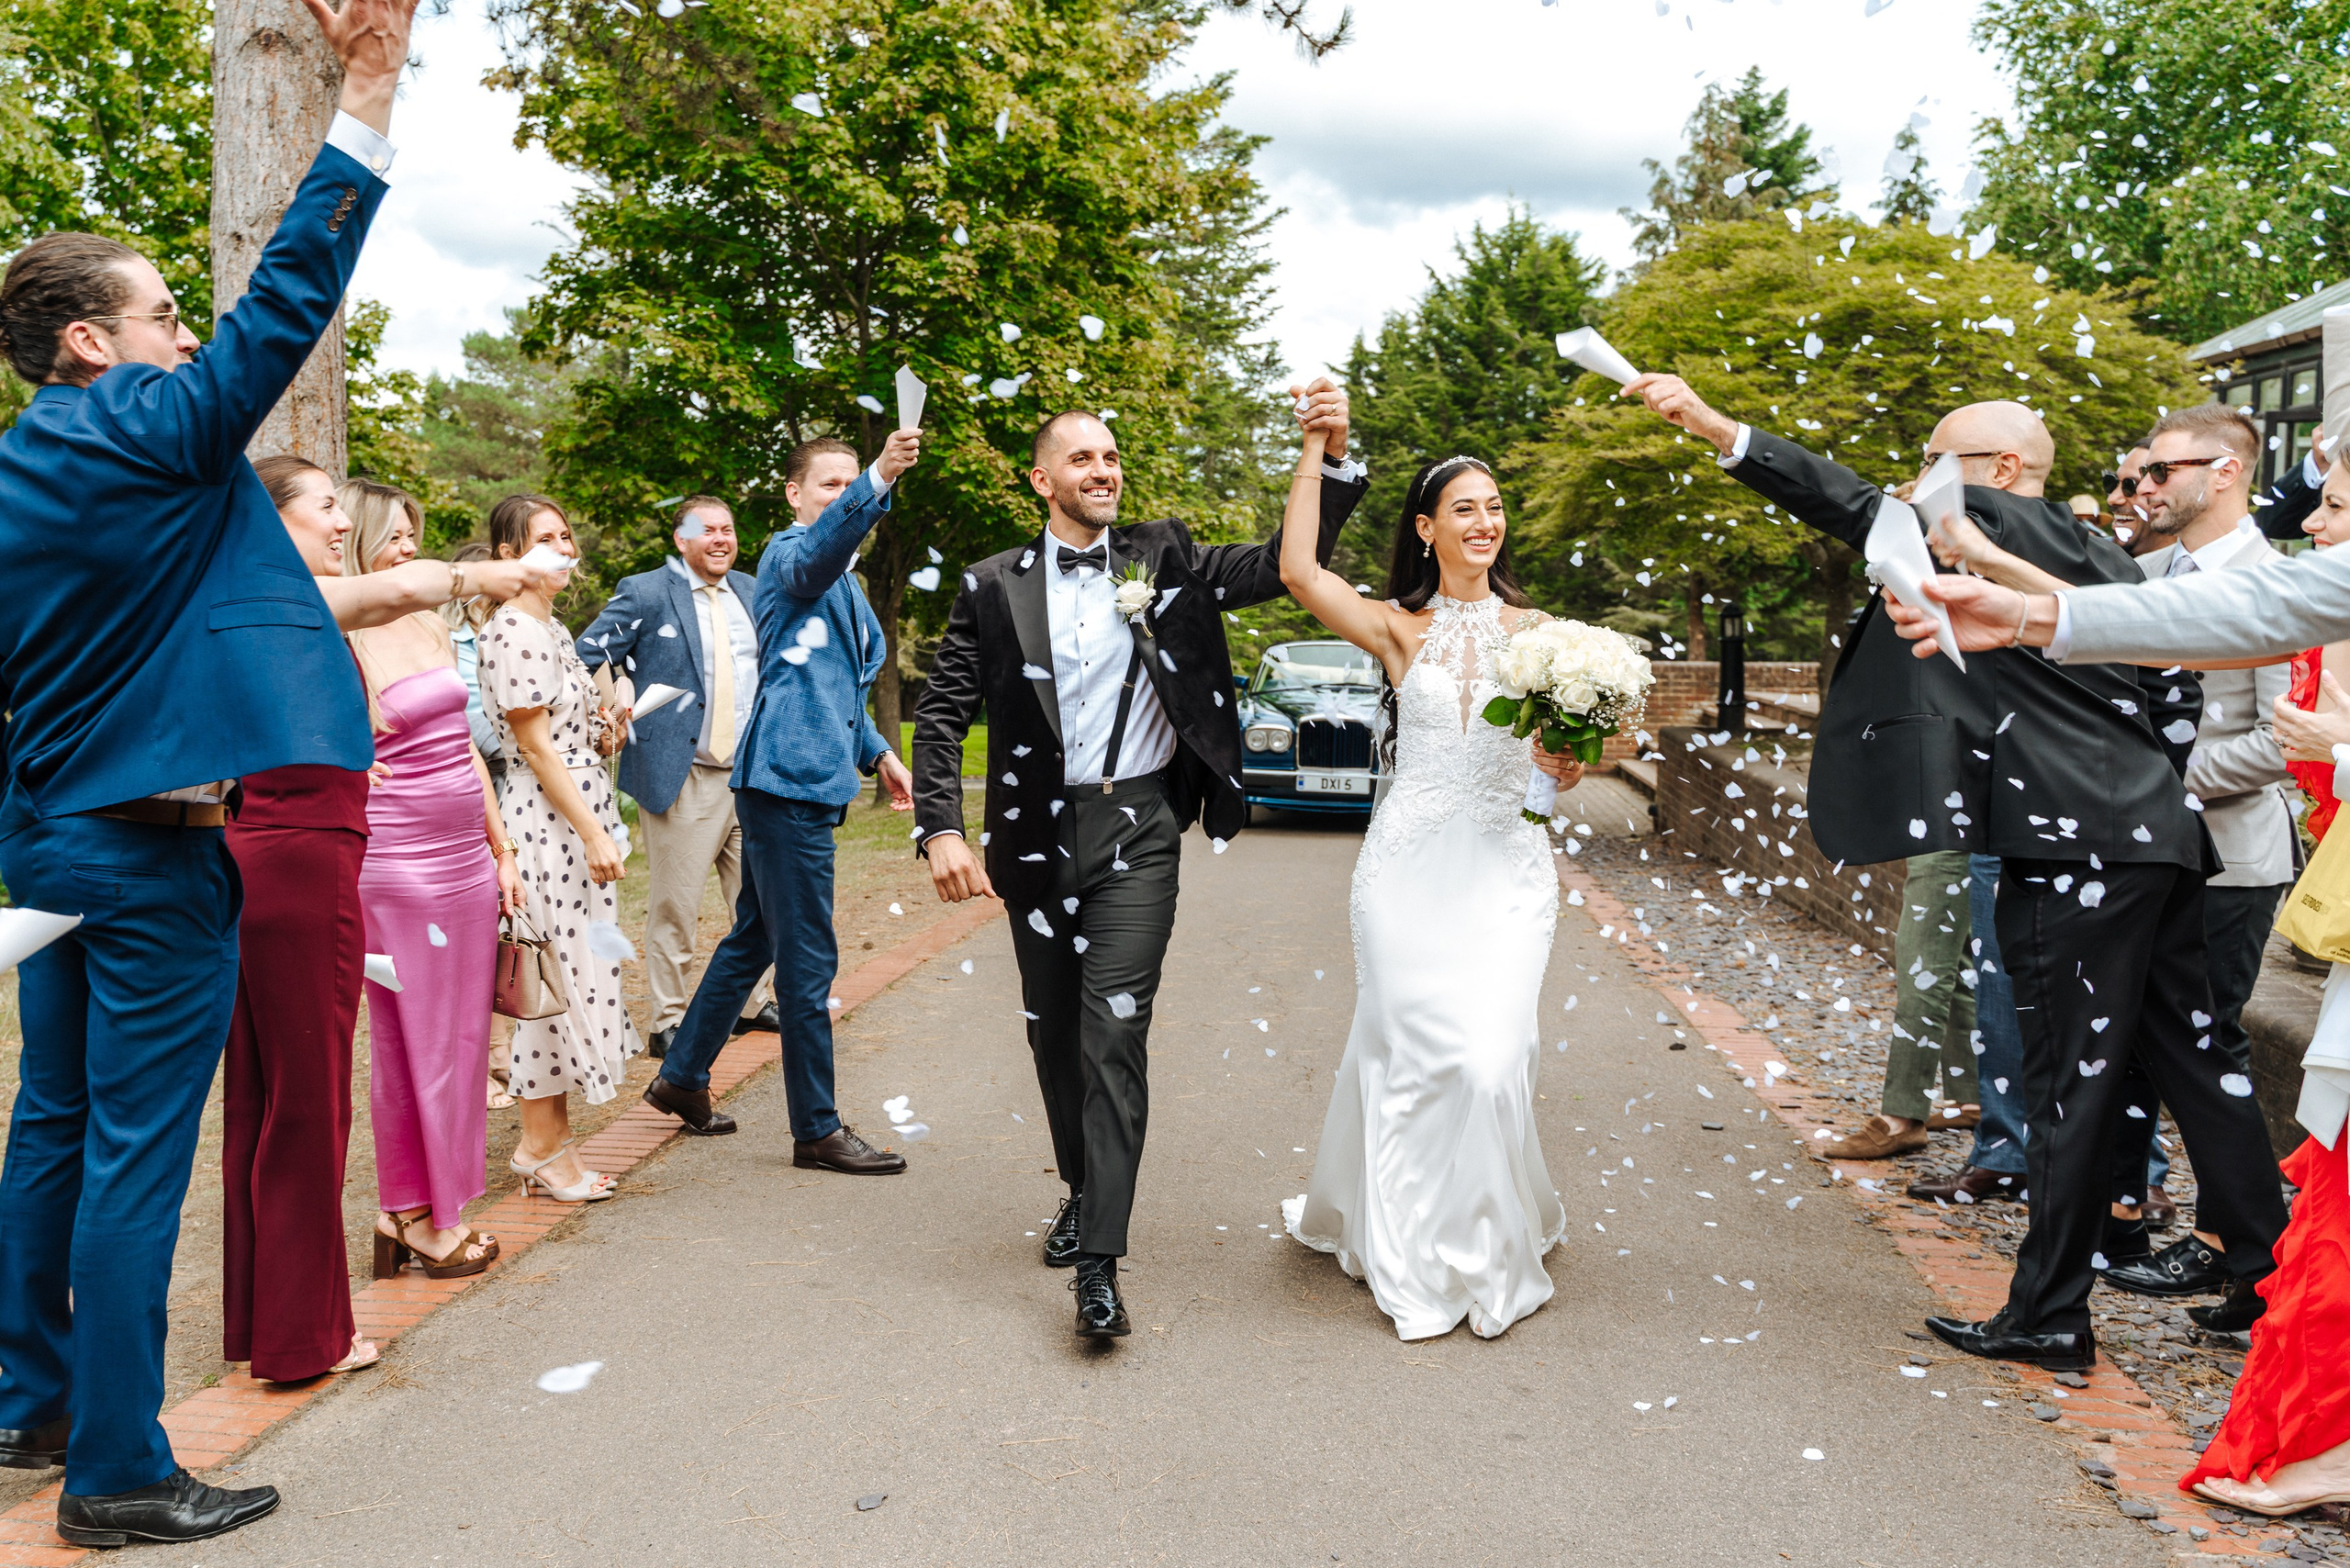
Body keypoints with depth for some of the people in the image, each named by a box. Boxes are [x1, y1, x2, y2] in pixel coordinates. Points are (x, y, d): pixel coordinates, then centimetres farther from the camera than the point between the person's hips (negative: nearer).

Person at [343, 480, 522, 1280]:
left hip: (467, 856, 7)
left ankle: (417, 1206, 21)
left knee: (463, 1034, 10)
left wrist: (502, 851, 16)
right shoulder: (340, 642, -9)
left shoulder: (434, 627, 13)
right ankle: (423, 1214, 14)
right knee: (415, 1040, 1)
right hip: (397, 862, -7)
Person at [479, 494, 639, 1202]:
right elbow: (536, 747, -16)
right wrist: (594, 834, -18)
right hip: (545, 821, -10)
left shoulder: (552, 628, 17)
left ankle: (553, 1142, 19)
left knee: (576, 978, 11)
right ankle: (542, 1148, 7)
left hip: (581, 820, 10)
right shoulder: (511, 631, -12)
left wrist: (604, 733, 4)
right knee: (552, 980, -4)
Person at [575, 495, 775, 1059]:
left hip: (754, 774, 6)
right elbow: (585, 659, -3)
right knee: (675, 906, 0)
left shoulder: (751, 592, 14)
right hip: (683, 779, -6)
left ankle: (752, 1002, 27)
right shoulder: (645, 594, -3)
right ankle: (667, 1022, 10)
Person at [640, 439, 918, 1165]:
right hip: (788, 779, -10)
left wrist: (878, 753, 21)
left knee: (754, 939, 19)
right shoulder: (788, 556, -8)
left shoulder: (843, 586, 22)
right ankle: (817, 1130, 3)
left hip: (806, 780, 10)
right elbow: (821, 549, -35)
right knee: (808, 959, -5)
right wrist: (881, 478, -51)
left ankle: (681, 1078, 32)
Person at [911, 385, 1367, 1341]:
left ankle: (1099, 1261, -8)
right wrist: (940, 830, -13)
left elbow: (1288, 563, 0)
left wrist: (1334, 460, -15)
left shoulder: (1163, 562, 4)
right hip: (1037, 835, 2)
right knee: (1054, 1034, 14)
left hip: (1138, 831, -2)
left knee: (1114, 1032, -10)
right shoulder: (994, 587, 3)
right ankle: (1084, 1189, 38)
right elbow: (943, 715, 0)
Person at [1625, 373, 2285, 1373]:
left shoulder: (1992, 525, -6)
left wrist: (1717, 430, -21)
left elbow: (1863, 511, -18)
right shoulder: (2107, 559, 19)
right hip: (2155, 839, 9)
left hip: (2068, 850, -9)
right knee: (2192, 1065, 18)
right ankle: (2269, 1272, 28)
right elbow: (2175, 701, 18)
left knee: (2070, 1086, -2)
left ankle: (2050, 1320, 8)